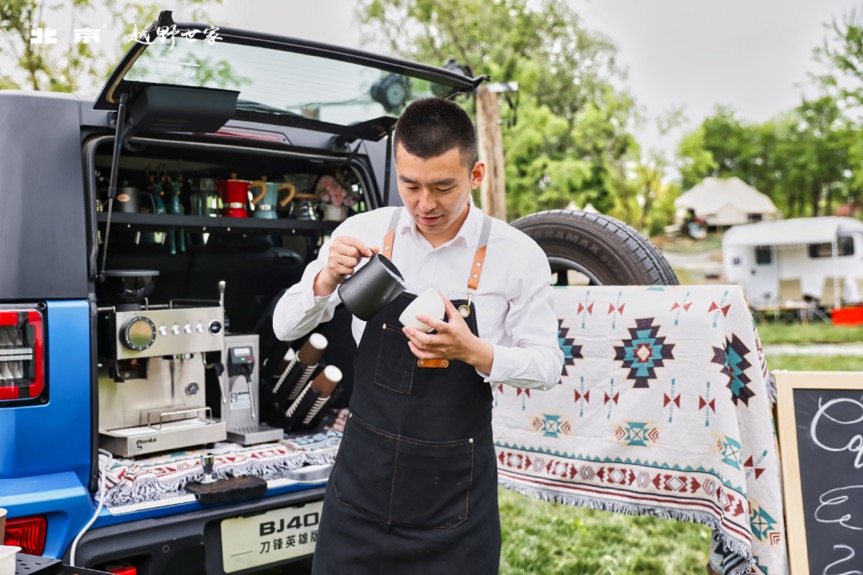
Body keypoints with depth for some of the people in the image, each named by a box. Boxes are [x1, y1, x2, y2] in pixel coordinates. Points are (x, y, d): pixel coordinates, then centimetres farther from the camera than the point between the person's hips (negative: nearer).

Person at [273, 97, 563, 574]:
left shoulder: (519, 256, -11)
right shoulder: (362, 233, -7)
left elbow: (547, 365, -5)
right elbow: (285, 328, -2)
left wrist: (476, 353, -25)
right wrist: (326, 280, -23)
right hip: (362, 475, 2)